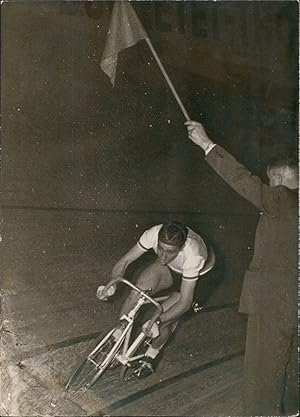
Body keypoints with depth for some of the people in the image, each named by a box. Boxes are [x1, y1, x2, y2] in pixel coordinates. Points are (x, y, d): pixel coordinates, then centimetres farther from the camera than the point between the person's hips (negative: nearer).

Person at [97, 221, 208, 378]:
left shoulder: (193, 255, -42)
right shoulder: (154, 234, -33)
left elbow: (185, 302, -38)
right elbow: (124, 261, -23)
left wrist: (158, 321, -48)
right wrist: (112, 283, -41)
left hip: (195, 278, -3)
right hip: (167, 268, 3)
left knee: (167, 315, -22)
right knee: (138, 291, -24)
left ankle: (150, 357, 6)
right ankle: (117, 337, -6)